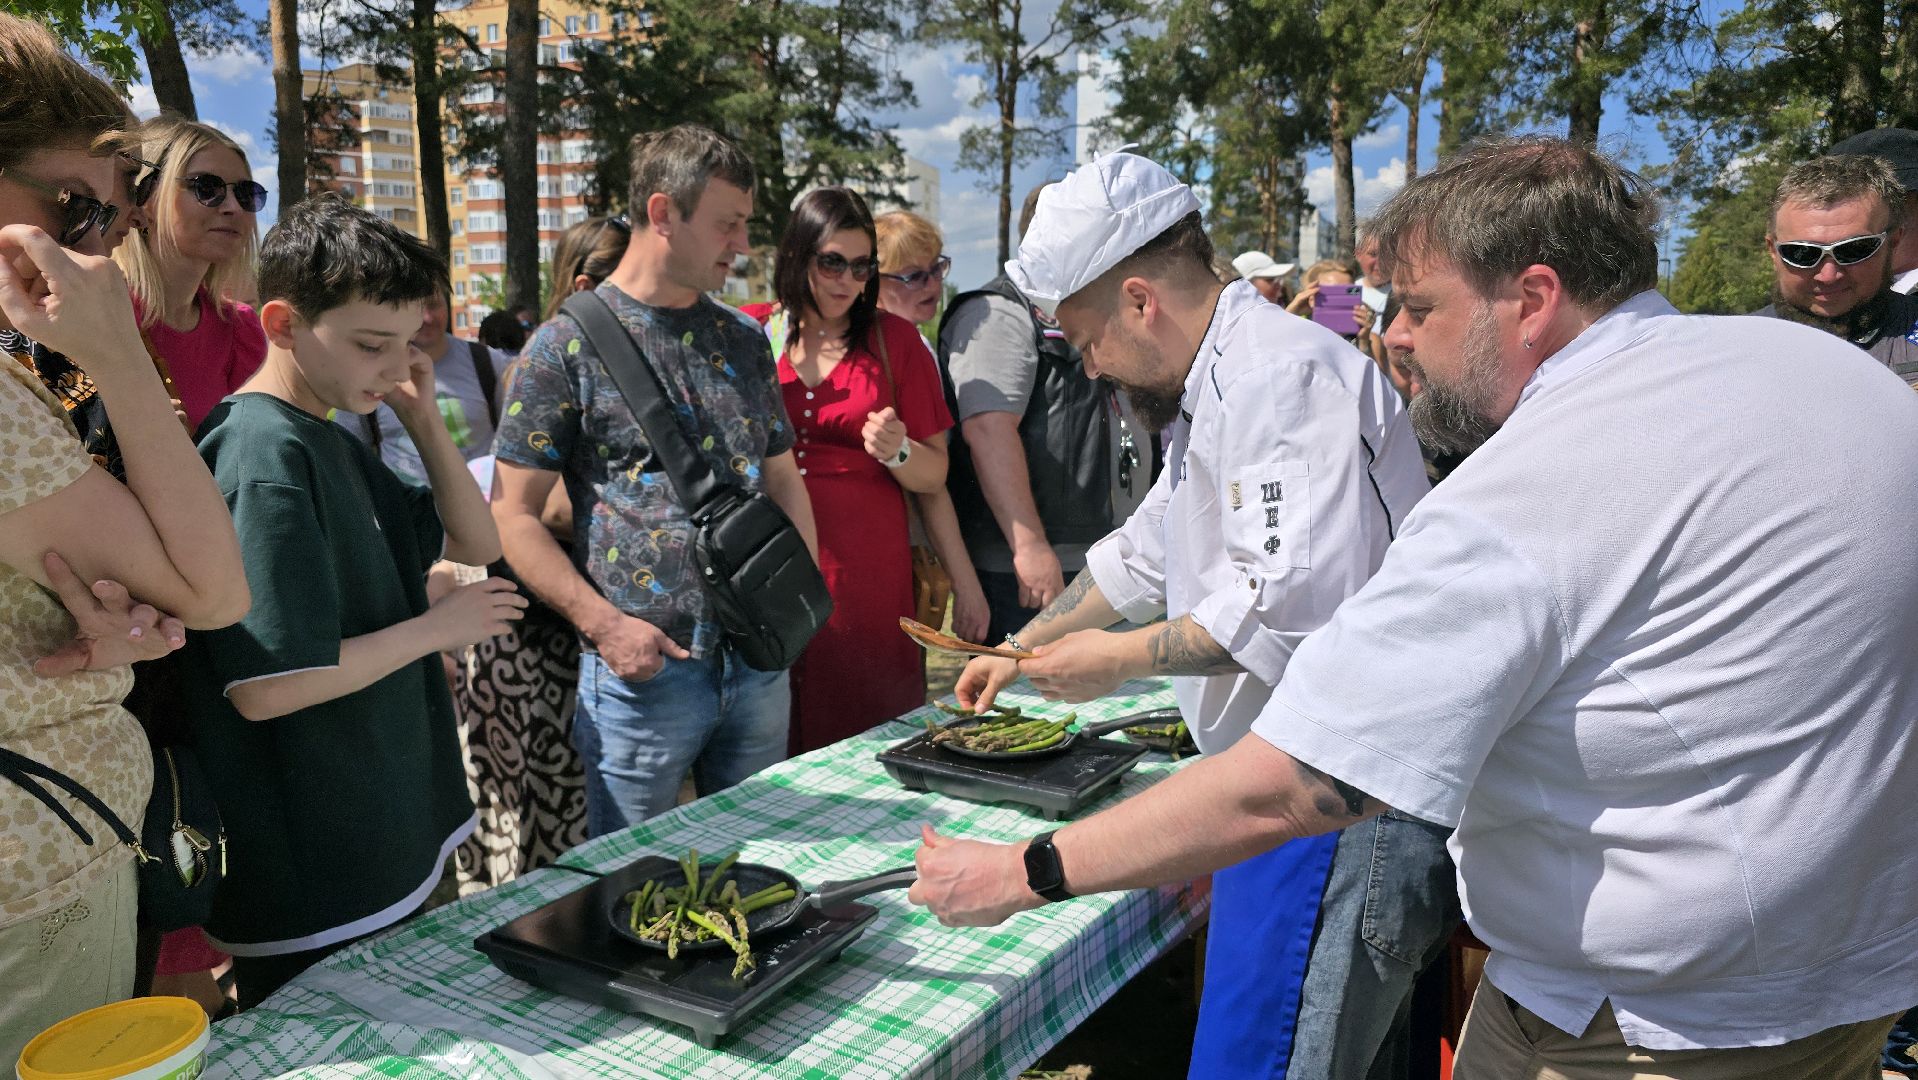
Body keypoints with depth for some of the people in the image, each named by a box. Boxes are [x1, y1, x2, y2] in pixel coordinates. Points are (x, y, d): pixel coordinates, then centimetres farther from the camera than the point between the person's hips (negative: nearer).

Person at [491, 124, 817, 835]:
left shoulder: (745, 341, 11)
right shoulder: (567, 346, -5)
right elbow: (514, 515, -6)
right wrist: (604, 624, -16)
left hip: (761, 663, 5)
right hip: (642, 669, -5)